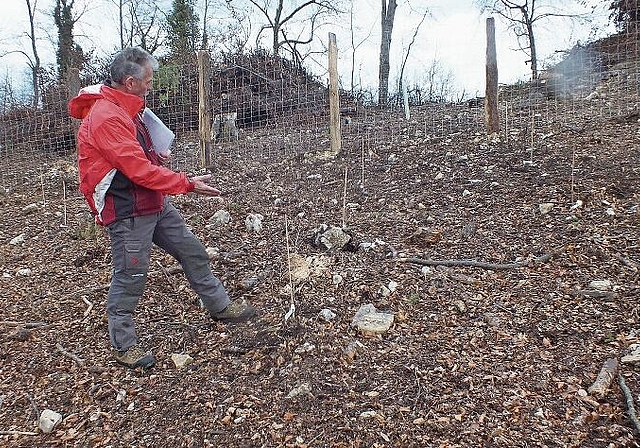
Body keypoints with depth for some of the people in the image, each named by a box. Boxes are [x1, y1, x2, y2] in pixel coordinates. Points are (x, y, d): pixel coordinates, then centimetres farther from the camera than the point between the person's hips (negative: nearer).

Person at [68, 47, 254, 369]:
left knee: (192, 251, 15)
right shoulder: (106, 117, -22)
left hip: (154, 203, 10)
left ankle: (220, 307, 30)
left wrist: (155, 156, 1)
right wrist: (188, 184, -21)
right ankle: (123, 345, 20)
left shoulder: (124, 109, 11)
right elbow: (140, 170, -26)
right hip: (127, 212, -10)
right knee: (129, 278, 2)